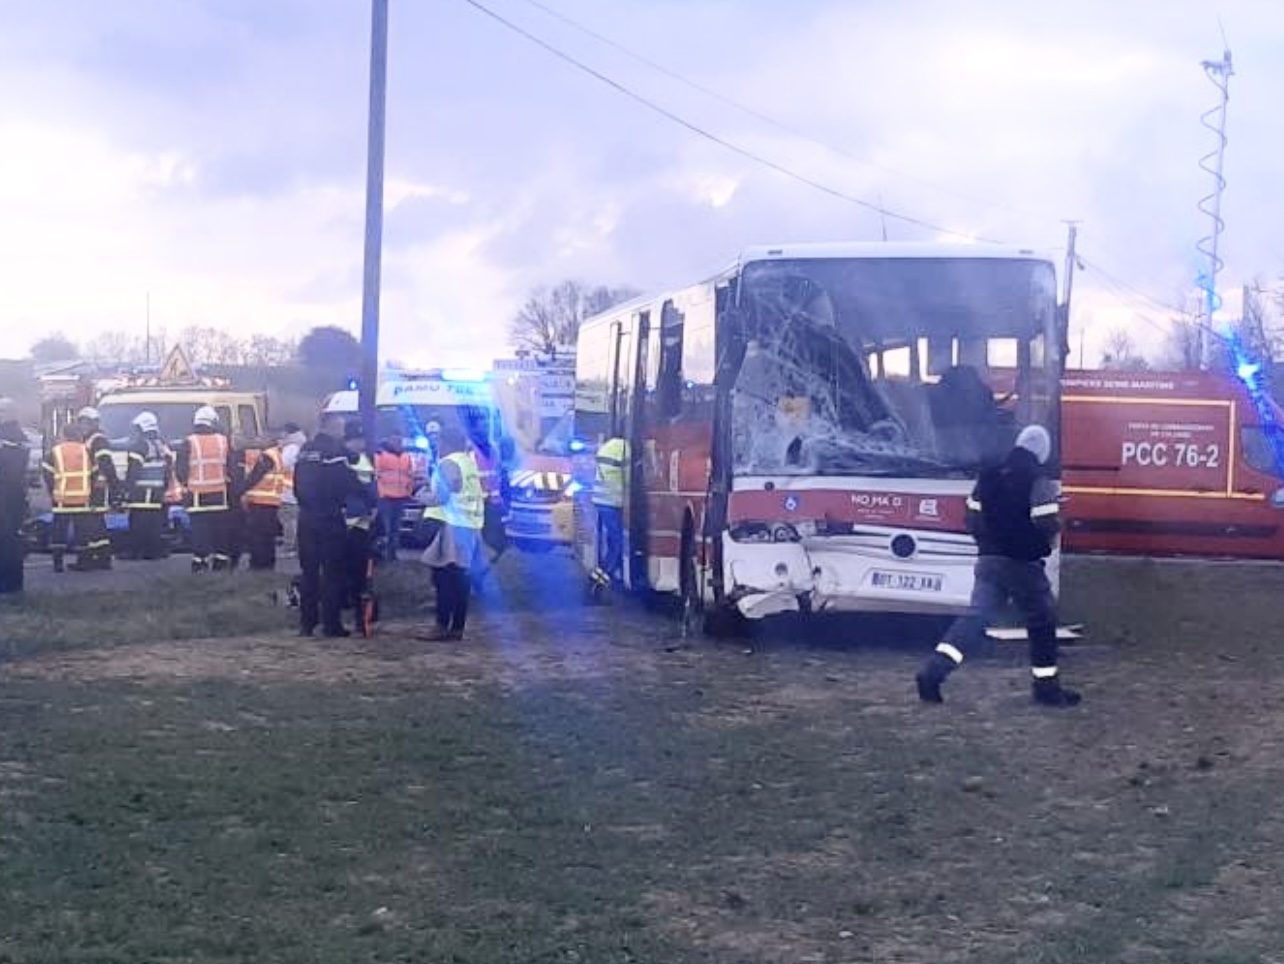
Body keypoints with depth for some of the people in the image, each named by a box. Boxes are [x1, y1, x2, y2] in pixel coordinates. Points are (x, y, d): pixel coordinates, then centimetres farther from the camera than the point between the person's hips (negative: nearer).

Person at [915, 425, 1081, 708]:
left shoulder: (987, 477, 8)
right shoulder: (1037, 482, -12)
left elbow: (972, 520, 11)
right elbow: (1047, 526, -17)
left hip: (988, 560, 5)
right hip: (1022, 563, -5)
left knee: (976, 617, 2)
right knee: (1042, 621, 10)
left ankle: (934, 671, -14)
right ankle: (1047, 687, 15)